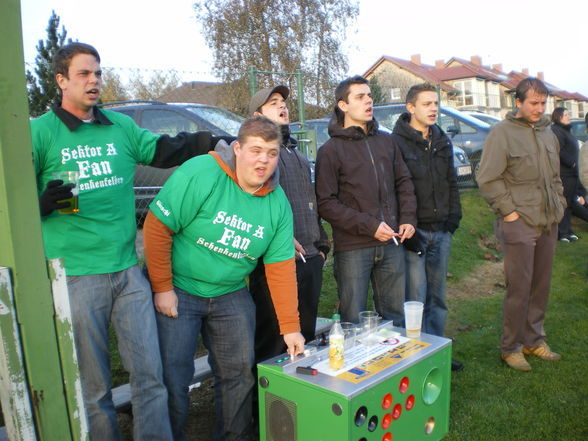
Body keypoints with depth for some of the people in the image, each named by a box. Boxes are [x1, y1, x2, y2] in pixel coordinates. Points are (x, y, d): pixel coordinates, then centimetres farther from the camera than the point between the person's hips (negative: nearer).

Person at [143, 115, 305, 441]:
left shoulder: (278, 203, -4)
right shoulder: (200, 173, -21)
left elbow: (281, 267, -3)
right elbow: (157, 227, -18)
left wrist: (290, 327, -6)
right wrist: (162, 288, -15)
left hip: (231, 295, 5)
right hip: (178, 290, -4)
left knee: (240, 373, 12)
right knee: (174, 377, 2)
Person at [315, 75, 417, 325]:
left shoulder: (385, 141, 12)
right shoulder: (331, 150, -4)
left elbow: (404, 182, 18)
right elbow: (326, 204, -10)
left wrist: (408, 218, 2)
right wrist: (369, 225, -15)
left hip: (391, 243, 5)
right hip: (353, 248, -5)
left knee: (395, 314, 16)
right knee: (353, 321, 5)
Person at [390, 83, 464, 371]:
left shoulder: (442, 142, 14)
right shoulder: (397, 142, -9)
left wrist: (454, 215, 7)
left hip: (441, 231, 7)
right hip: (414, 233, -7)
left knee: (437, 296, 15)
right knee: (415, 299, -3)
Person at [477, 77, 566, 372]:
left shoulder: (547, 134, 15)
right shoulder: (502, 133, -8)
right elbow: (487, 179, -13)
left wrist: (560, 204, 15)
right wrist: (507, 210, -14)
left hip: (548, 223, 7)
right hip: (519, 223, -7)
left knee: (541, 287, 13)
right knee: (519, 289, -3)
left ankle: (534, 340, 29)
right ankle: (510, 348, 13)